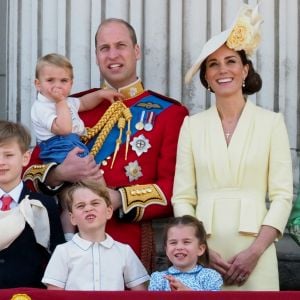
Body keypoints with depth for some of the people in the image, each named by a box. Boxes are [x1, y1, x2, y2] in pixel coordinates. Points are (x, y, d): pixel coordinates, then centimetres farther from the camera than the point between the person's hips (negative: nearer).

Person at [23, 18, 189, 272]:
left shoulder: (169, 113, 2)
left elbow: (175, 189, -6)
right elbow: (30, 170, 10)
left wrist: (119, 199, -19)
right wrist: (60, 174, -11)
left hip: (131, 245, -2)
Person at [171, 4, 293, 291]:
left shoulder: (271, 122, 3)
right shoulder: (192, 125, 7)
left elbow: (282, 195, -1)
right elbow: (182, 197, 4)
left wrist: (255, 251, -11)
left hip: (254, 250, -1)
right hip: (204, 251, 1)